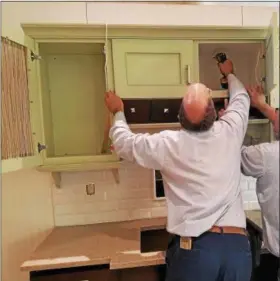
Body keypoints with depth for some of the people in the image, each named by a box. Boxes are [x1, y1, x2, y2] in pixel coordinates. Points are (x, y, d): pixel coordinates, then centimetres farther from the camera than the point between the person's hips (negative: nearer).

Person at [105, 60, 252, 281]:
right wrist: (229, 74, 38)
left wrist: (118, 112, 21)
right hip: (238, 245, 3)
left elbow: (124, 143, 4)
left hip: (193, 247, -2)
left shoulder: (169, 144, -13)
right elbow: (241, 99, 18)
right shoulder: (230, 132, -4)